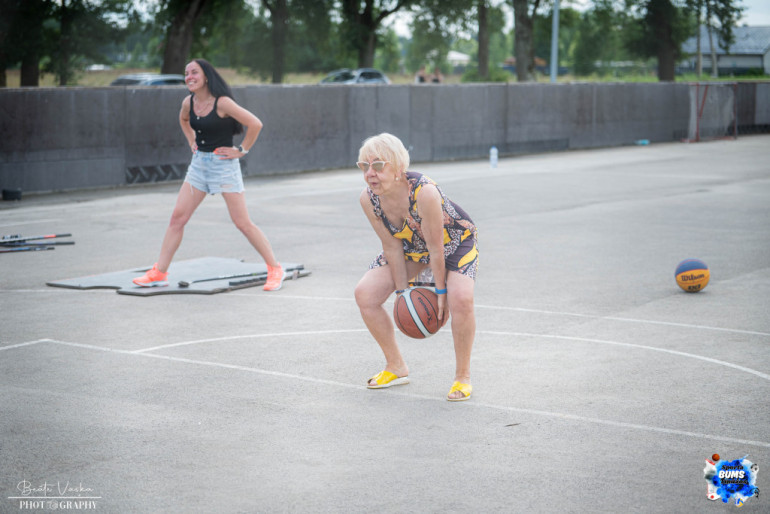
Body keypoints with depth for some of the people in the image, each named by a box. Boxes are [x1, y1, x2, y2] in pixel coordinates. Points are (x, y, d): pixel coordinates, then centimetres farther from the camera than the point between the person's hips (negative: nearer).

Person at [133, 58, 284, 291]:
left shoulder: (222, 103, -17)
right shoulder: (188, 102, 3)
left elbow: (255, 124, -18)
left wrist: (241, 150, -13)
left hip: (224, 165, -6)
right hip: (199, 163, 6)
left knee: (243, 223, -4)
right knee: (177, 217, 1)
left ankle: (275, 269, 8)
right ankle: (159, 273, 7)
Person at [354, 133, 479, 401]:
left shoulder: (424, 192, -40)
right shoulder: (368, 198, -23)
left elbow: (436, 248, -30)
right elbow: (392, 247, -12)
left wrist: (440, 292, -21)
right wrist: (402, 291, -9)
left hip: (454, 241, -5)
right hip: (411, 246, 6)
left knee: (460, 298, -30)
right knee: (365, 294, -5)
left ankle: (463, 377, -8)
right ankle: (396, 368, 14)